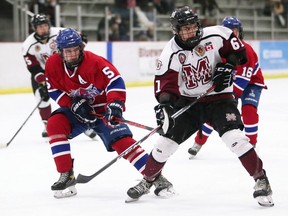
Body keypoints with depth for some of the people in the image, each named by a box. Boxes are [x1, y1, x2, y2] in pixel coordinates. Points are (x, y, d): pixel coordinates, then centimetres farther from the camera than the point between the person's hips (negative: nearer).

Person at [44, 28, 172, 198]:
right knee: (54, 124, -20)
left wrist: (115, 105, -41)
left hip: (102, 110, -4)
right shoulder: (53, 64, -12)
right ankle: (66, 175, -14)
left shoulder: (94, 62, -26)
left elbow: (115, 81, -29)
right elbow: (54, 90, -2)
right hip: (77, 109, 4)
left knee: (122, 141, -20)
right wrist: (73, 103, -16)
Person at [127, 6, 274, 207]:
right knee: (166, 141, -2)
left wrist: (228, 65, -15)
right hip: (188, 101, 2)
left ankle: (260, 179, -6)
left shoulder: (215, 36, -15)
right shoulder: (171, 52, -14)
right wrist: (164, 102, -32)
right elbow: (165, 81, -16)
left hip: (219, 98, -2)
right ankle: (148, 180, 22)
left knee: (235, 138, -21)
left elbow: (237, 48, 0)